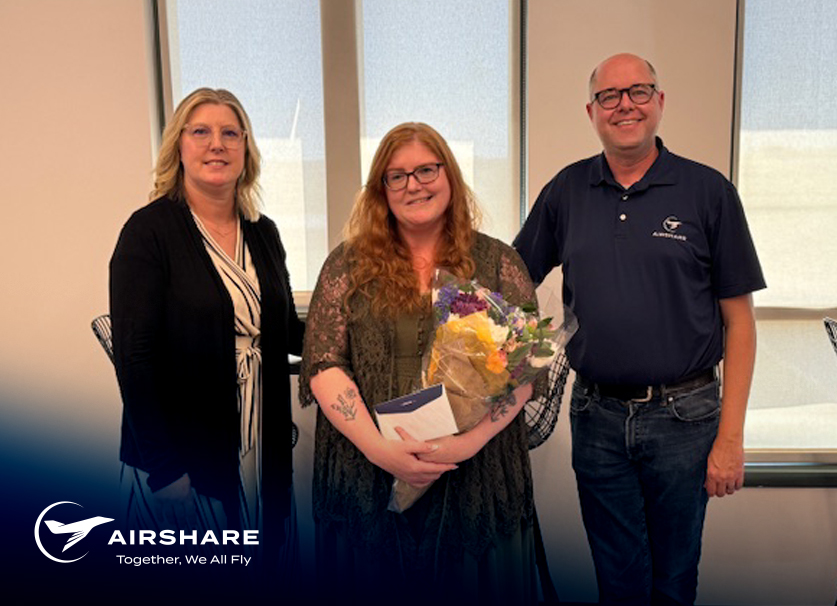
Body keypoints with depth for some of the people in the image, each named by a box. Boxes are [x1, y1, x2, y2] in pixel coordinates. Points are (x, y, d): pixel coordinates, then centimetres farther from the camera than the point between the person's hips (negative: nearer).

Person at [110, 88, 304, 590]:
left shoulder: (263, 233, 6)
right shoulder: (150, 231, -11)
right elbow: (134, 358, -15)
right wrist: (164, 468, -16)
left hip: (265, 449, 5)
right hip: (184, 456, -5)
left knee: (272, 559, 18)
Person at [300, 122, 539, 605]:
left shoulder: (499, 263, 3)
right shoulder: (349, 265, 4)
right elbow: (323, 367, -3)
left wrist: (469, 441, -17)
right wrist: (380, 449, -15)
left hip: (476, 486, 0)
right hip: (367, 487, 0)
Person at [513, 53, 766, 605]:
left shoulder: (708, 191, -3)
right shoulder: (566, 192, 4)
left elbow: (739, 321, -3)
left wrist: (731, 437, -7)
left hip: (683, 418, -1)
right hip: (597, 416, 2)